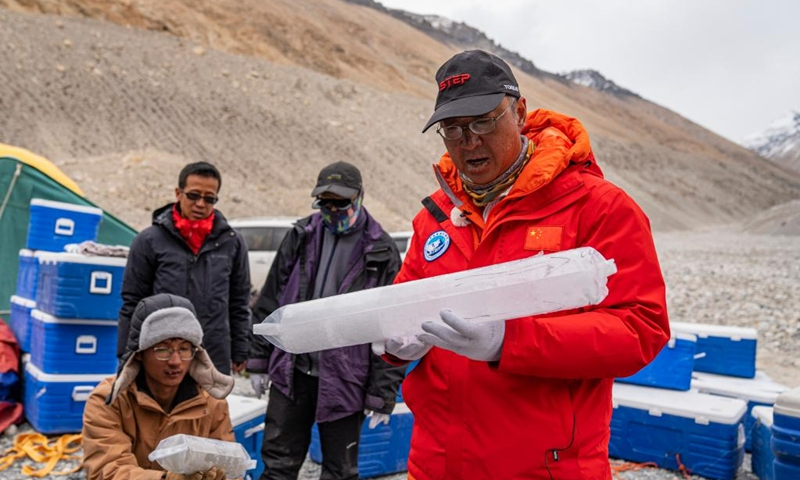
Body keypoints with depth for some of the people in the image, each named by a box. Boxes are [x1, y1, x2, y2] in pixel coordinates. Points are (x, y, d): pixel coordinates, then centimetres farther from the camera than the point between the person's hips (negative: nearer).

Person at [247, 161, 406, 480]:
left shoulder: (382, 253, -6)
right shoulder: (301, 236, 5)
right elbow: (269, 301, 10)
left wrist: (382, 395, -7)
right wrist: (259, 360, 8)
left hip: (344, 380, -3)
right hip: (291, 373, 3)